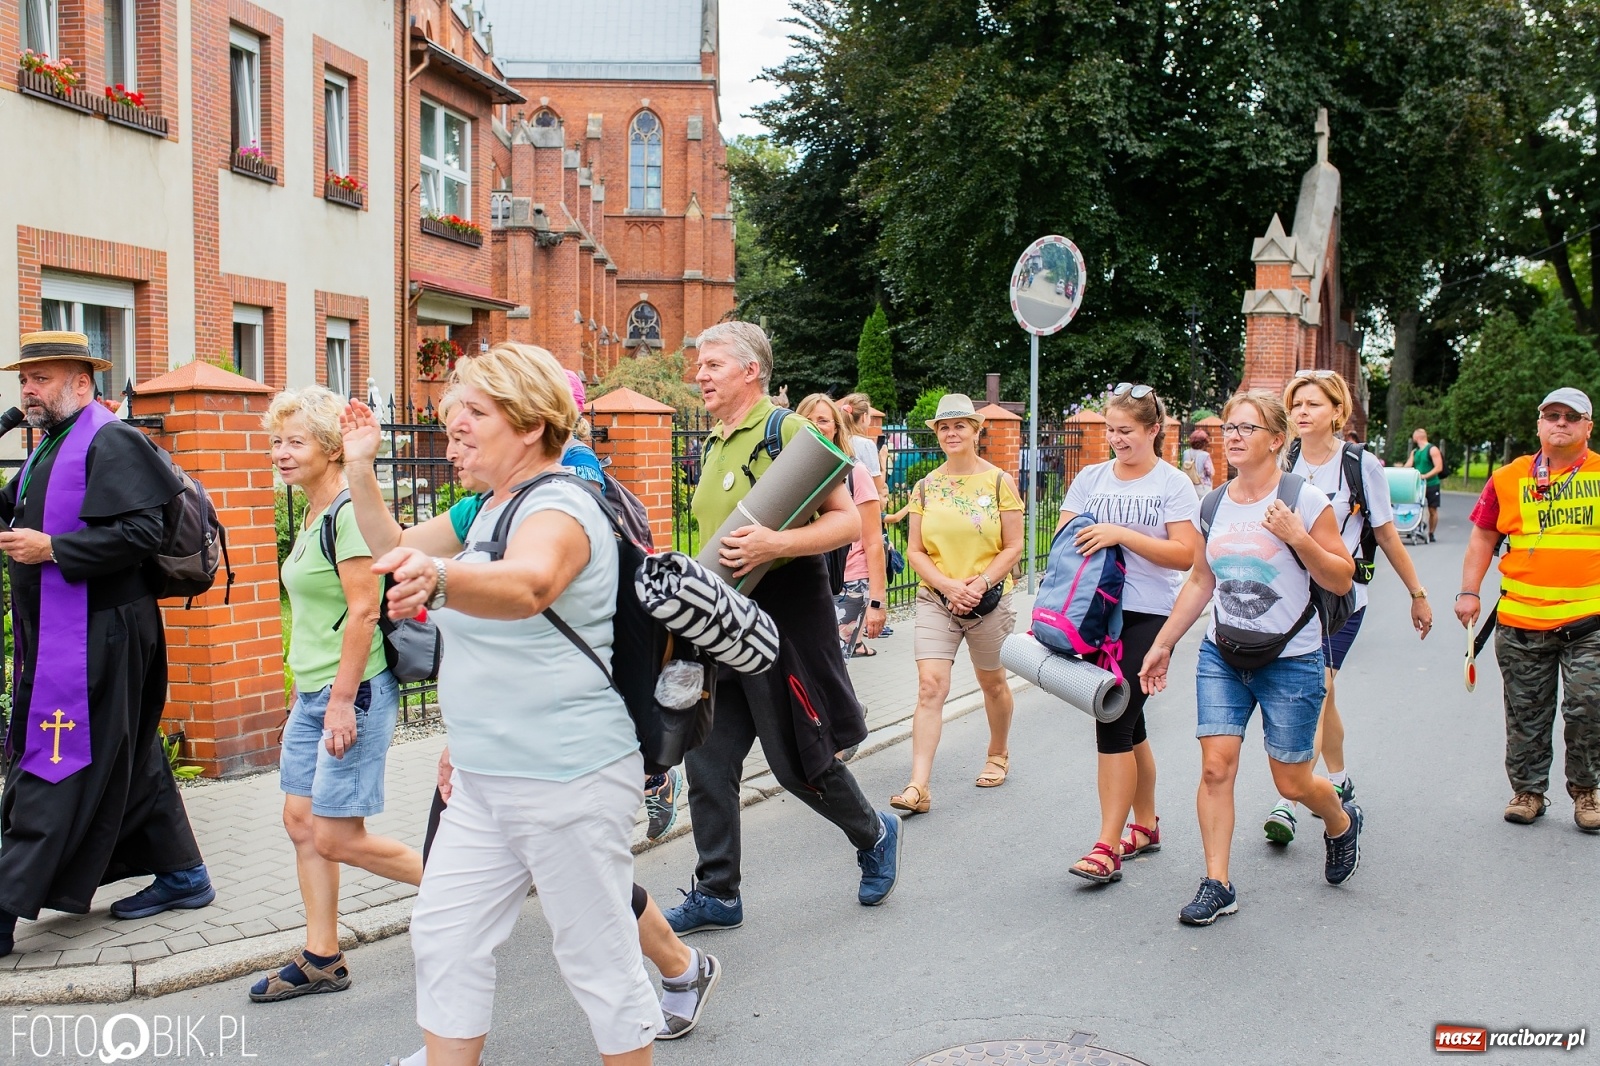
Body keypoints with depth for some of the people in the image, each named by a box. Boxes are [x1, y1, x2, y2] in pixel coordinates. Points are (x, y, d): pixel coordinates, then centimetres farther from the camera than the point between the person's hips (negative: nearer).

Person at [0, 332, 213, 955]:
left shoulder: (108, 441, -12)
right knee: (131, 760, 15)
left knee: (54, 769, -6)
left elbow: (140, 531, -22)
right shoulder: (53, 446, 18)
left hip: (95, 639, -10)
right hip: (58, 635, 10)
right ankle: (181, 874, 24)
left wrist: (50, 549, -20)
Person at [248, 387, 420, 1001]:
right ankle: (321, 959, 19)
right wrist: (307, 690, 21)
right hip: (313, 693, 10)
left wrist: (342, 699, -21)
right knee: (301, 820, 10)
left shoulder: (349, 513, -16)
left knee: (336, 838, -5)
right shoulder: (312, 516, 14)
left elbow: (363, 611, -20)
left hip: (354, 692, -10)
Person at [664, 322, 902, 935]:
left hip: (784, 613, -8)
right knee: (707, 758, 6)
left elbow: (848, 521, -17)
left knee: (798, 759, 3)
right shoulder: (715, 446, 15)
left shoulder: (787, 431, -11)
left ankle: (875, 836, 31)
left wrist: (777, 544, -30)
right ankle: (716, 895, 17)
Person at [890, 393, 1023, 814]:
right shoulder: (926, 487, 3)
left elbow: (1013, 546, -3)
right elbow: (915, 551, 2)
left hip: (989, 600, -1)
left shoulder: (998, 481, -1)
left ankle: (998, 755, 42)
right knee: (930, 686, -12)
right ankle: (918, 786, -16)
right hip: (936, 600, 1)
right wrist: (949, 585, -13)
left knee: (993, 683, 16)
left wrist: (980, 583, -16)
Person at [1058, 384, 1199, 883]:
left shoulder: (1173, 484, -2)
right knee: (1127, 722, 14)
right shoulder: (1090, 478, 10)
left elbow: (1186, 554, -12)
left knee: (1114, 722, -11)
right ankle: (1146, 824, 31)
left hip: (1150, 615, -5)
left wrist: (1121, 534, -19)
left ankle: (1107, 846, -6)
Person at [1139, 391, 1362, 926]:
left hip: (1291, 661, -4)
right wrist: (1163, 644, 14)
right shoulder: (1214, 505, 4)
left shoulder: (1304, 500, -10)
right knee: (1215, 766, -7)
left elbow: (1341, 580, -9)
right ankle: (1216, 885, 4)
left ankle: (1342, 823, 41)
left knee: (1292, 782, 7)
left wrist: (1298, 538, -24)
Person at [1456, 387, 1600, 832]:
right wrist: (1469, 591, 2)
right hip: (1521, 621, 1)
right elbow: (1483, 537, 10)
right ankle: (1527, 790, 23)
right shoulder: (1509, 479, 5)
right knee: (1526, 712, 9)